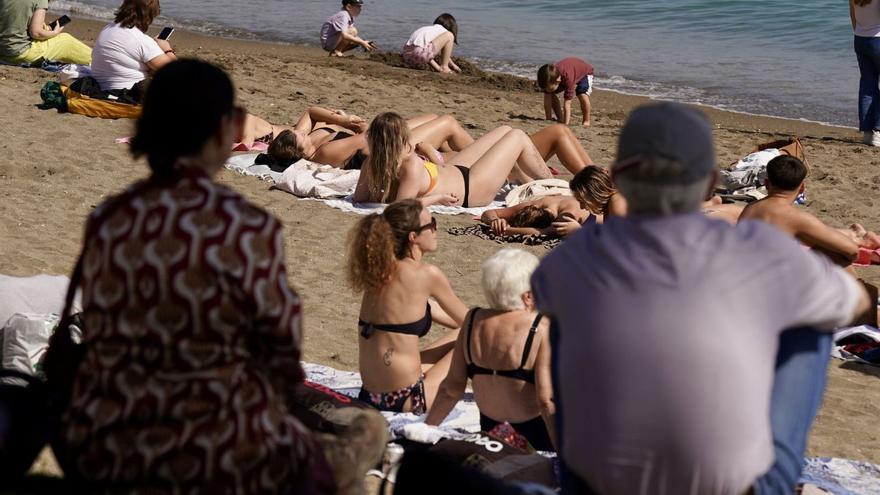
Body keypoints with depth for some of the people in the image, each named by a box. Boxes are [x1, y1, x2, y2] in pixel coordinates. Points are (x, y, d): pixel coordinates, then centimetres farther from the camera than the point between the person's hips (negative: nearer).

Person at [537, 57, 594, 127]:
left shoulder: (568, 78, -47)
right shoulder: (549, 79, -31)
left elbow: (567, 103, -45)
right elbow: (547, 100, -25)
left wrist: (565, 124, -43)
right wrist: (548, 120, -26)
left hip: (585, 72, -5)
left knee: (583, 96, -30)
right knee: (551, 95, -10)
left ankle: (586, 121, -7)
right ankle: (560, 119, 9)